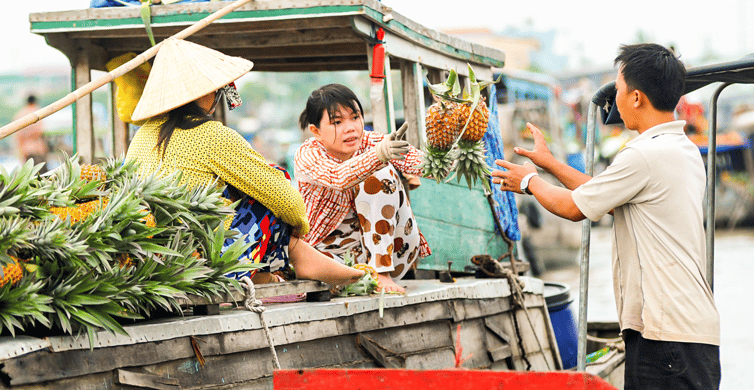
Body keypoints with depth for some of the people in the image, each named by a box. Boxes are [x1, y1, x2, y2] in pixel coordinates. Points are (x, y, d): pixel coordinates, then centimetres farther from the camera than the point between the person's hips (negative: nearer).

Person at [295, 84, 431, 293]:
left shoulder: (372, 142, -9)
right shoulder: (307, 155, -18)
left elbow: (420, 162, -24)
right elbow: (339, 178, -41)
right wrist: (378, 154, -60)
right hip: (331, 250, -3)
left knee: (381, 174, -21)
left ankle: (381, 272, -22)